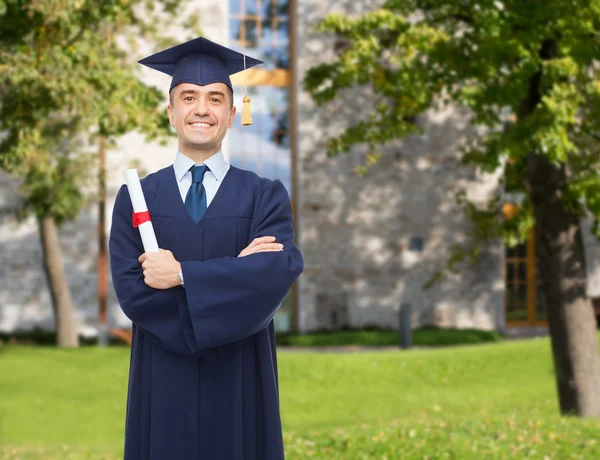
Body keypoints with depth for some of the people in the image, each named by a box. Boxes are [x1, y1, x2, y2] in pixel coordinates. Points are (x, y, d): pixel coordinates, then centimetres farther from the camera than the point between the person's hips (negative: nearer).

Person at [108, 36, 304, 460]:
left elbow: (282, 270, -16)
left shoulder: (266, 197, 2)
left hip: (240, 384, 0)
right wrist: (235, 272, -14)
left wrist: (182, 275, -17)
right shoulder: (136, 198, 3)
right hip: (164, 383, 1)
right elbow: (131, 290, -9)